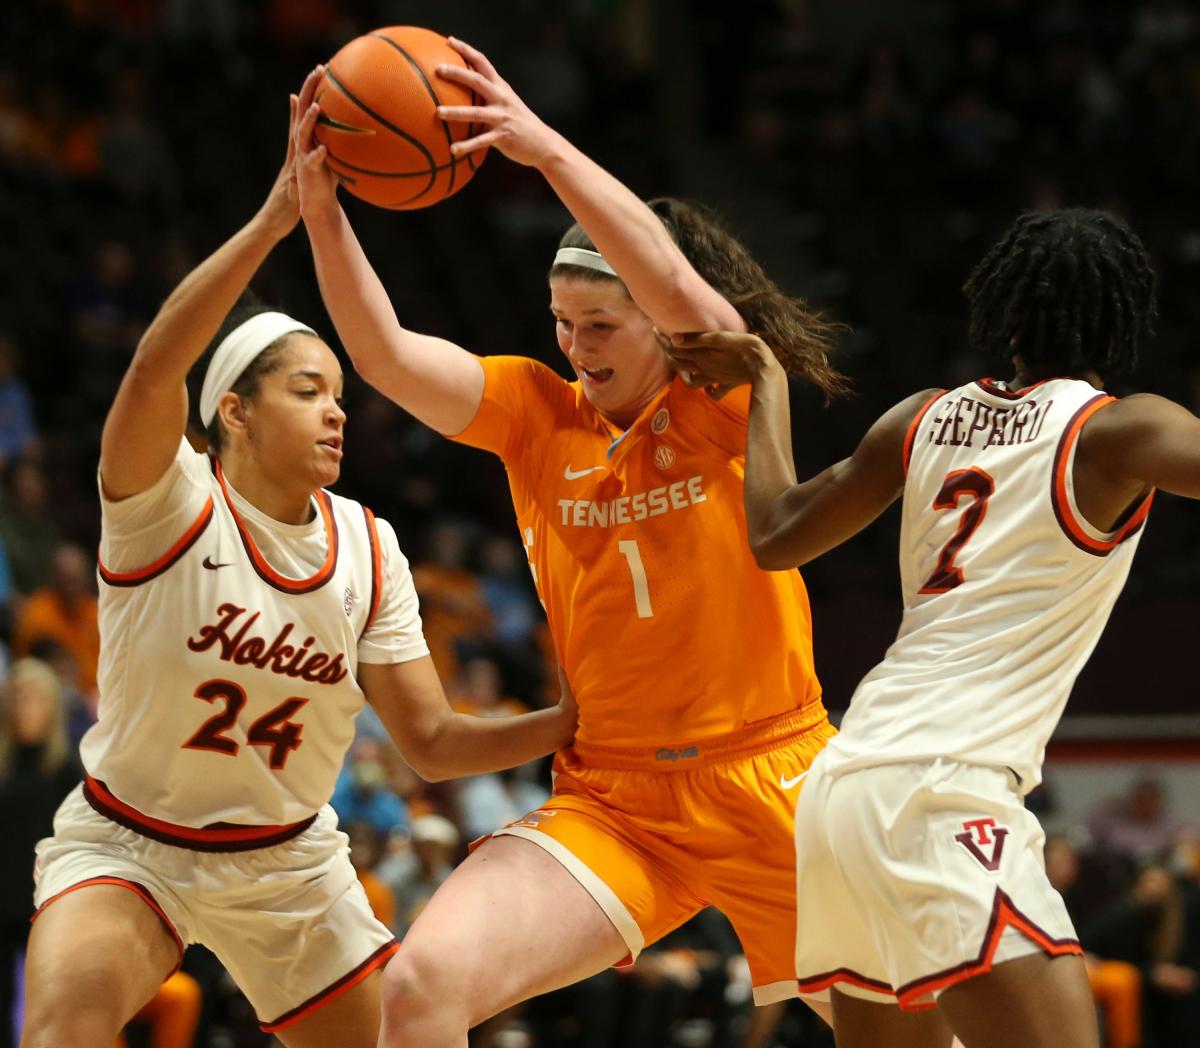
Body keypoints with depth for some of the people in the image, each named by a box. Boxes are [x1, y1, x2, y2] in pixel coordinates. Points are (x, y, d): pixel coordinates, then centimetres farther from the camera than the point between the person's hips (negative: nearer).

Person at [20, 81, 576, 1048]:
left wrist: (568, 721, -19)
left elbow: (431, 741, -2)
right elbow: (152, 371, -38)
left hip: (290, 861, 5)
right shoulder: (167, 506, -16)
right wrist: (275, 220, -46)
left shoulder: (368, 550, -2)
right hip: (128, 847, -5)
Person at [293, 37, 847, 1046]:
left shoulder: (726, 400, -4)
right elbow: (388, 355, -8)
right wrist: (321, 208, -23)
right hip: (611, 799, 2)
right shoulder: (537, 412, 5)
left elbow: (676, 288, -24)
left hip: (767, 778, -2)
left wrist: (547, 147, -33)